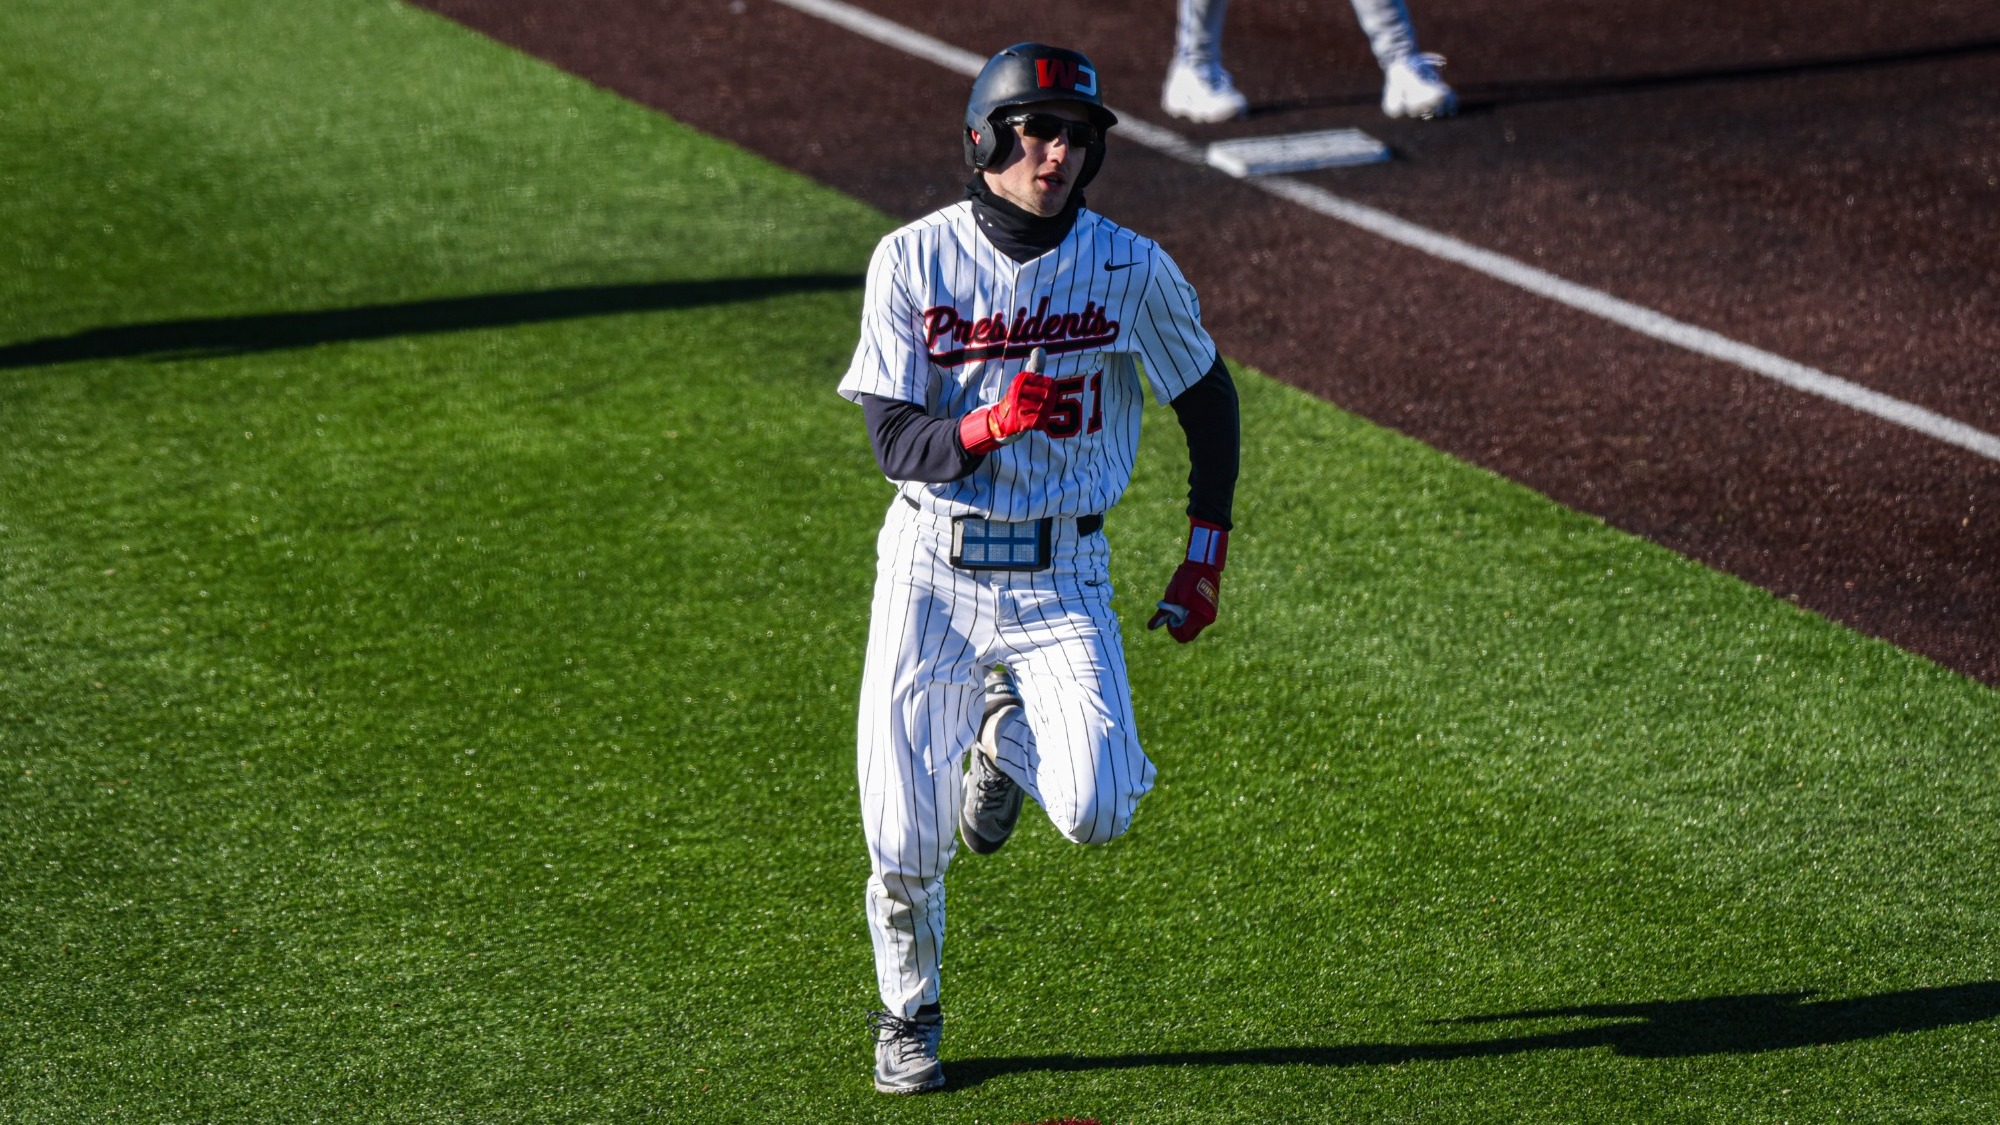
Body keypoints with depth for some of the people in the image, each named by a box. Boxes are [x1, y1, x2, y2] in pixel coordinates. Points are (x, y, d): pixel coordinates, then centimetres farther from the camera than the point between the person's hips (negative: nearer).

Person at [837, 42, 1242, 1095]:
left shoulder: (1132, 269, -6)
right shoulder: (914, 259, -8)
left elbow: (1209, 401, 9)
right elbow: (894, 442, -11)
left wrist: (1205, 556, 6)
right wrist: (992, 423, -31)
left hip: (1061, 575, 0)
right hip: (929, 564, 0)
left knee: (1095, 812, -17)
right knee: (904, 829, -1)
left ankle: (1007, 731, 19)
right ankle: (908, 1019, 27)